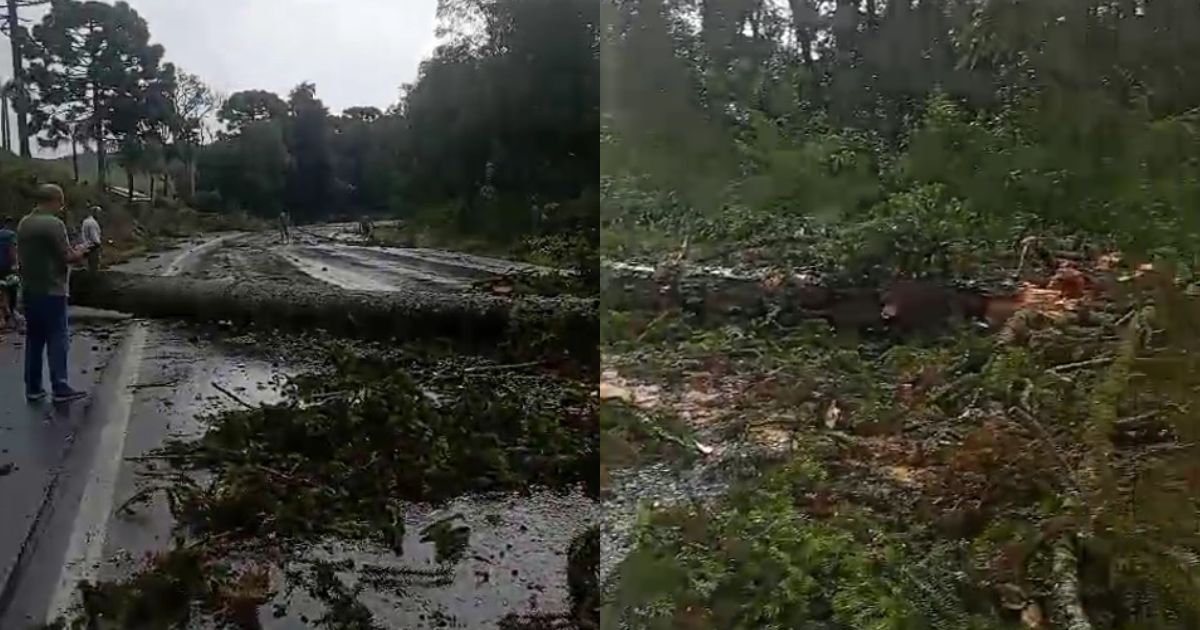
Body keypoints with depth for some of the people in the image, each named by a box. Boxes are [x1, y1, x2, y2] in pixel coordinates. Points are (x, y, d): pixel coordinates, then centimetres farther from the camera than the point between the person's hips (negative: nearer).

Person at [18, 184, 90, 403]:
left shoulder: (23, 224, 9)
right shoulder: (54, 224, -16)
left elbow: (22, 254, 18)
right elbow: (67, 257, -16)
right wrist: (80, 252, 6)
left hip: (29, 290, 8)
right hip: (51, 291, -8)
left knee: (34, 339, 11)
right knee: (57, 340, -2)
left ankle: (33, 388, 15)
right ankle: (60, 389, 0)